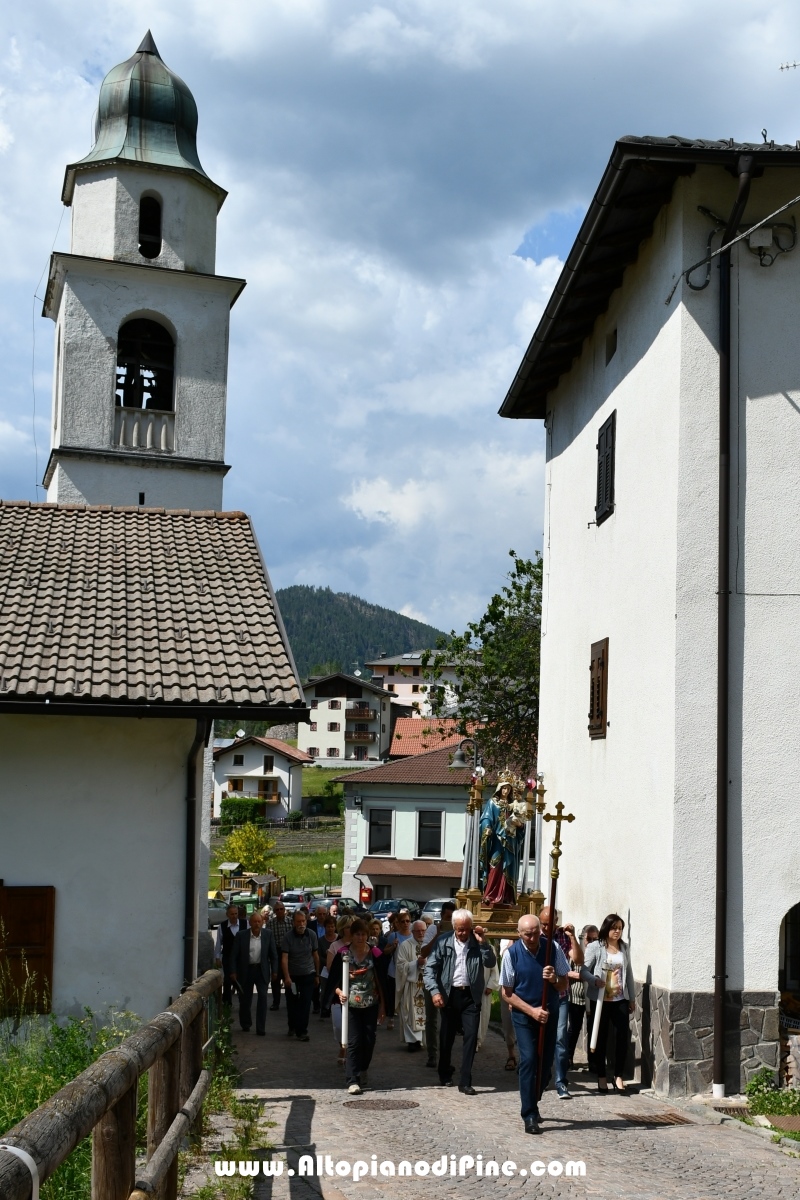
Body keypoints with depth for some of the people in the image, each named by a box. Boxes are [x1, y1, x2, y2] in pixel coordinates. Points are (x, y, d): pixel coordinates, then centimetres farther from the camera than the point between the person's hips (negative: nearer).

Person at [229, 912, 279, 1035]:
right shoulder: (241, 935, -6)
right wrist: (233, 971, -6)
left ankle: (261, 1028, -5)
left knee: (263, 997, -10)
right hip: (246, 970, 0)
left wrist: (274, 970, -1)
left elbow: (273, 954, 3)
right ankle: (245, 1024, 33)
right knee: (245, 998, 11)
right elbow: (234, 955, -2)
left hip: (262, 970, 0)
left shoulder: (268, 934, -3)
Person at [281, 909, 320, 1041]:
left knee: (305, 1004, -4)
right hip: (292, 975, 0)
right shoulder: (288, 937, -12)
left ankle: (302, 1031, 2)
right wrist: (286, 977, -26)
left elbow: (315, 955, 4)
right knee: (291, 1003, 11)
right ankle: (292, 1026, 33)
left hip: (308, 974, 0)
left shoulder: (311, 935, -5)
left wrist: (317, 974, 7)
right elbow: (284, 958, -17)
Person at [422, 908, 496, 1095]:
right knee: (446, 1037, 12)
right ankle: (445, 1074, 34)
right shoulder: (444, 942, -3)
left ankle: (465, 1082, -2)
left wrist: (483, 942, -22)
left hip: (471, 996, 0)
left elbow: (491, 963, -10)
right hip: (449, 995, 1)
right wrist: (435, 991, -15)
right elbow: (429, 968, -4)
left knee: (471, 1036, -7)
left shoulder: (477, 942, -1)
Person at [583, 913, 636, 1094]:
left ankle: (618, 1076, 7)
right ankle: (601, 1077, 15)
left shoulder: (624, 948, 10)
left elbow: (628, 973, 15)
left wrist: (632, 998, 15)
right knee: (600, 1038, 5)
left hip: (620, 999, 3)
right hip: (600, 1000, -3)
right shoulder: (595, 947, -4)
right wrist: (594, 980, -25)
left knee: (622, 1037, -4)